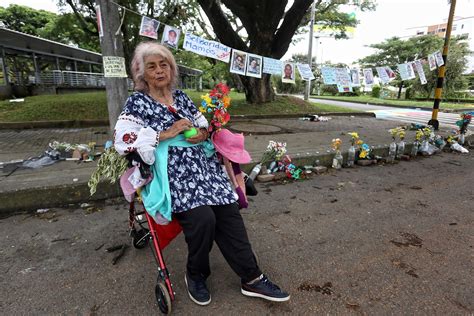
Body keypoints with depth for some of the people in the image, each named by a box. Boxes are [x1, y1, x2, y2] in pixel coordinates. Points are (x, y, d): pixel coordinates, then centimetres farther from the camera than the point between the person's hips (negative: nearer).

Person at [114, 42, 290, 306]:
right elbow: (122, 142, -10)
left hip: (203, 165, 5)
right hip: (172, 173, -5)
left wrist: (203, 133, -2)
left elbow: (205, 124, 23)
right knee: (203, 217, -25)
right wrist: (166, 134, -13)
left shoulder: (181, 96, 17)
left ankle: (252, 278, 2)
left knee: (229, 212, -12)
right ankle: (196, 276, 5)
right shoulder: (137, 102, 3)